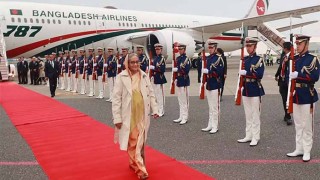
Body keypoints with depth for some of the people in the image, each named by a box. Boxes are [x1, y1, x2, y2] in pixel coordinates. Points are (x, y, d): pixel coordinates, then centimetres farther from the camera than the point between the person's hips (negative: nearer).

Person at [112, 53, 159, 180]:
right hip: (129, 115, -3)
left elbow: (151, 94, 12)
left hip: (142, 115, 4)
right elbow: (116, 98, -8)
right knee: (132, 142, 3)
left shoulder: (144, 76, 4)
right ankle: (140, 169, 10)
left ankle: (134, 163, 32)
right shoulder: (121, 77, -8)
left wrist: (155, 109, 7)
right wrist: (117, 118, -11)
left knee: (140, 142, 11)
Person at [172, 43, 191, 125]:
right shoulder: (178, 58, 14)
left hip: (184, 81, -8)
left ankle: (185, 118, 5)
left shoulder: (186, 59, -10)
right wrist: (176, 78, 7)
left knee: (184, 100, -2)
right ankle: (181, 117, 21)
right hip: (179, 81, 8)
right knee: (180, 100, 13)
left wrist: (177, 70, -15)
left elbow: (186, 70, -19)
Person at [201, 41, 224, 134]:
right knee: (210, 107, 13)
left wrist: (208, 71, -21)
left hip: (215, 85, -7)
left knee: (215, 107, -1)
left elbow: (220, 72, -17)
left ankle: (215, 127, 7)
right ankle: (210, 125, 21)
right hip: (208, 84, 7)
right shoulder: (207, 58, 13)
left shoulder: (219, 58, -8)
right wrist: (204, 70, 3)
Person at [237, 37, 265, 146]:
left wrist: (246, 73, -24)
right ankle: (248, 136, 22)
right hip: (245, 89, 6)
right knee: (248, 116, 13)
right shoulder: (245, 59, 11)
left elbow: (260, 75, -20)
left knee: (255, 116, 1)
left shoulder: (259, 59, -7)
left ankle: (255, 138, 10)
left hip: (255, 90, -6)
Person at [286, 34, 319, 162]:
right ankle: (299, 149, 23)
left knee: (307, 126, 2)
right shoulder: (294, 59, 11)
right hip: (295, 95, 6)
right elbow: (288, 73, 15)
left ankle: (307, 152, 12)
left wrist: (298, 75, -25)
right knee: (298, 125, 12)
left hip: (307, 96, -5)